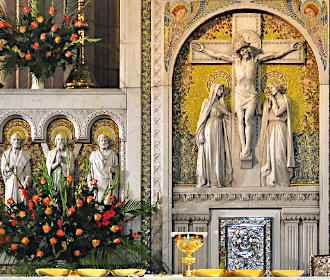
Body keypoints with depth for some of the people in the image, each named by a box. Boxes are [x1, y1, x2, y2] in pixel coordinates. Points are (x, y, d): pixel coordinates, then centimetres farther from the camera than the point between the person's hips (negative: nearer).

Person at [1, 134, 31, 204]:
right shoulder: (6, 154, 11)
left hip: (21, 184, -1)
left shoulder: (25, 156, 8)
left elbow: (28, 172, 3)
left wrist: (26, 183, -12)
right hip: (10, 183, 1)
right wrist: (7, 169, -19)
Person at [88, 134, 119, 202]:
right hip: (97, 183, 1)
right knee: (98, 200, -10)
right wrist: (89, 181, 3)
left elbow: (117, 168, 12)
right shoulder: (94, 154, 15)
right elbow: (90, 169, 12)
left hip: (109, 182, -1)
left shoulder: (113, 154, 12)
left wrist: (112, 169, -8)